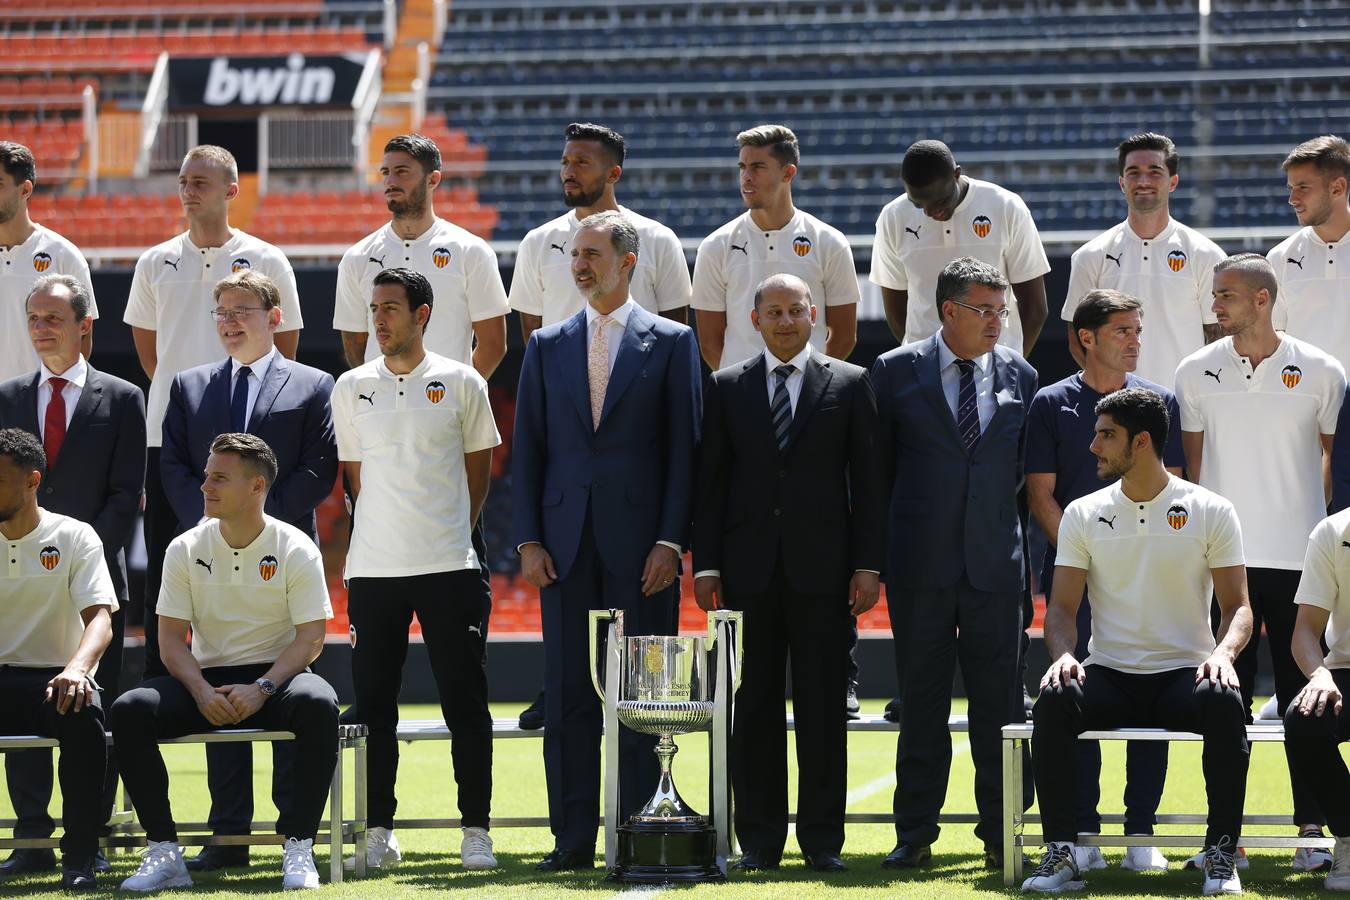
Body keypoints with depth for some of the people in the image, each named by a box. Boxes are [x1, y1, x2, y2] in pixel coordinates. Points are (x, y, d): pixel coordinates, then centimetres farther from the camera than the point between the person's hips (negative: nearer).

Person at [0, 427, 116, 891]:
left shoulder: (74, 537, 3)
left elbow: (99, 619, -8)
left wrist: (77, 668, -30)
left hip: (53, 679, -2)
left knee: (83, 714, -38)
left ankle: (80, 857, -26)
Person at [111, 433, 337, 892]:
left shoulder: (295, 549, -4)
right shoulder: (185, 549, 4)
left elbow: (310, 639, -8)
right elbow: (172, 639, 2)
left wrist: (261, 689, -23)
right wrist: (202, 692, -18)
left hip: (275, 677, -3)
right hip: (206, 679, 3)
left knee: (317, 703, -37)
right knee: (128, 709, -25)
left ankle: (298, 846, -28)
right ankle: (163, 851, -22)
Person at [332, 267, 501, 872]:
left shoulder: (461, 384, 2)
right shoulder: (352, 387, 7)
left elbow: (479, 469, 11)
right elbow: (356, 476, 14)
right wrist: (383, 535, 11)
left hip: (449, 568, -2)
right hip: (374, 569, 2)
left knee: (465, 702, -1)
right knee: (373, 702, 3)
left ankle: (475, 829, 6)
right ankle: (380, 829, 11)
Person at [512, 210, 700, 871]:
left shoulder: (671, 342, 4)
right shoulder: (548, 346, 12)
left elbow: (684, 448, 0)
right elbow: (528, 449, 11)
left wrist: (670, 540, -8)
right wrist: (528, 540, 1)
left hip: (641, 546, -3)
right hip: (566, 545, 3)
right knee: (568, 694, 3)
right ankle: (572, 838, 6)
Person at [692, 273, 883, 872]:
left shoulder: (850, 384, 7)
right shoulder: (727, 388, 10)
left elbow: (867, 480, 4)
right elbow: (711, 482, 8)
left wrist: (868, 564, -3)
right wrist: (705, 565, 1)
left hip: (821, 570, -1)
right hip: (749, 571, 1)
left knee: (822, 706, 0)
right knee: (753, 708, 2)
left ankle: (822, 839, 5)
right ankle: (759, 839, 7)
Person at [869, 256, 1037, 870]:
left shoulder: (1019, 376, 7)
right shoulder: (897, 371, 2)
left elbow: (1024, 466, 15)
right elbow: (879, 463, 6)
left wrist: (1001, 520, 8)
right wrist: (880, 550, 5)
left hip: (995, 560, 1)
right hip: (921, 562, -1)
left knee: (998, 698, 0)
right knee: (922, 700, 4)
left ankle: (1000, 832, 7)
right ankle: (915, 833, 10)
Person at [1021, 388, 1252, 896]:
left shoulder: (1210, 511, 3)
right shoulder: (1083, 515, 8)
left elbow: (1237, 605, 2)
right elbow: (1062, 607, 6)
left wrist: (1224, 652, -20)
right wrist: (1064, 655, -16)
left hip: (1184, 674, -2)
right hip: (1109, 676, 2)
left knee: (1224, 702, -36)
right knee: (1054, 701, -31)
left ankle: (1222, 855, -24)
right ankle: (1060, 855, -26)